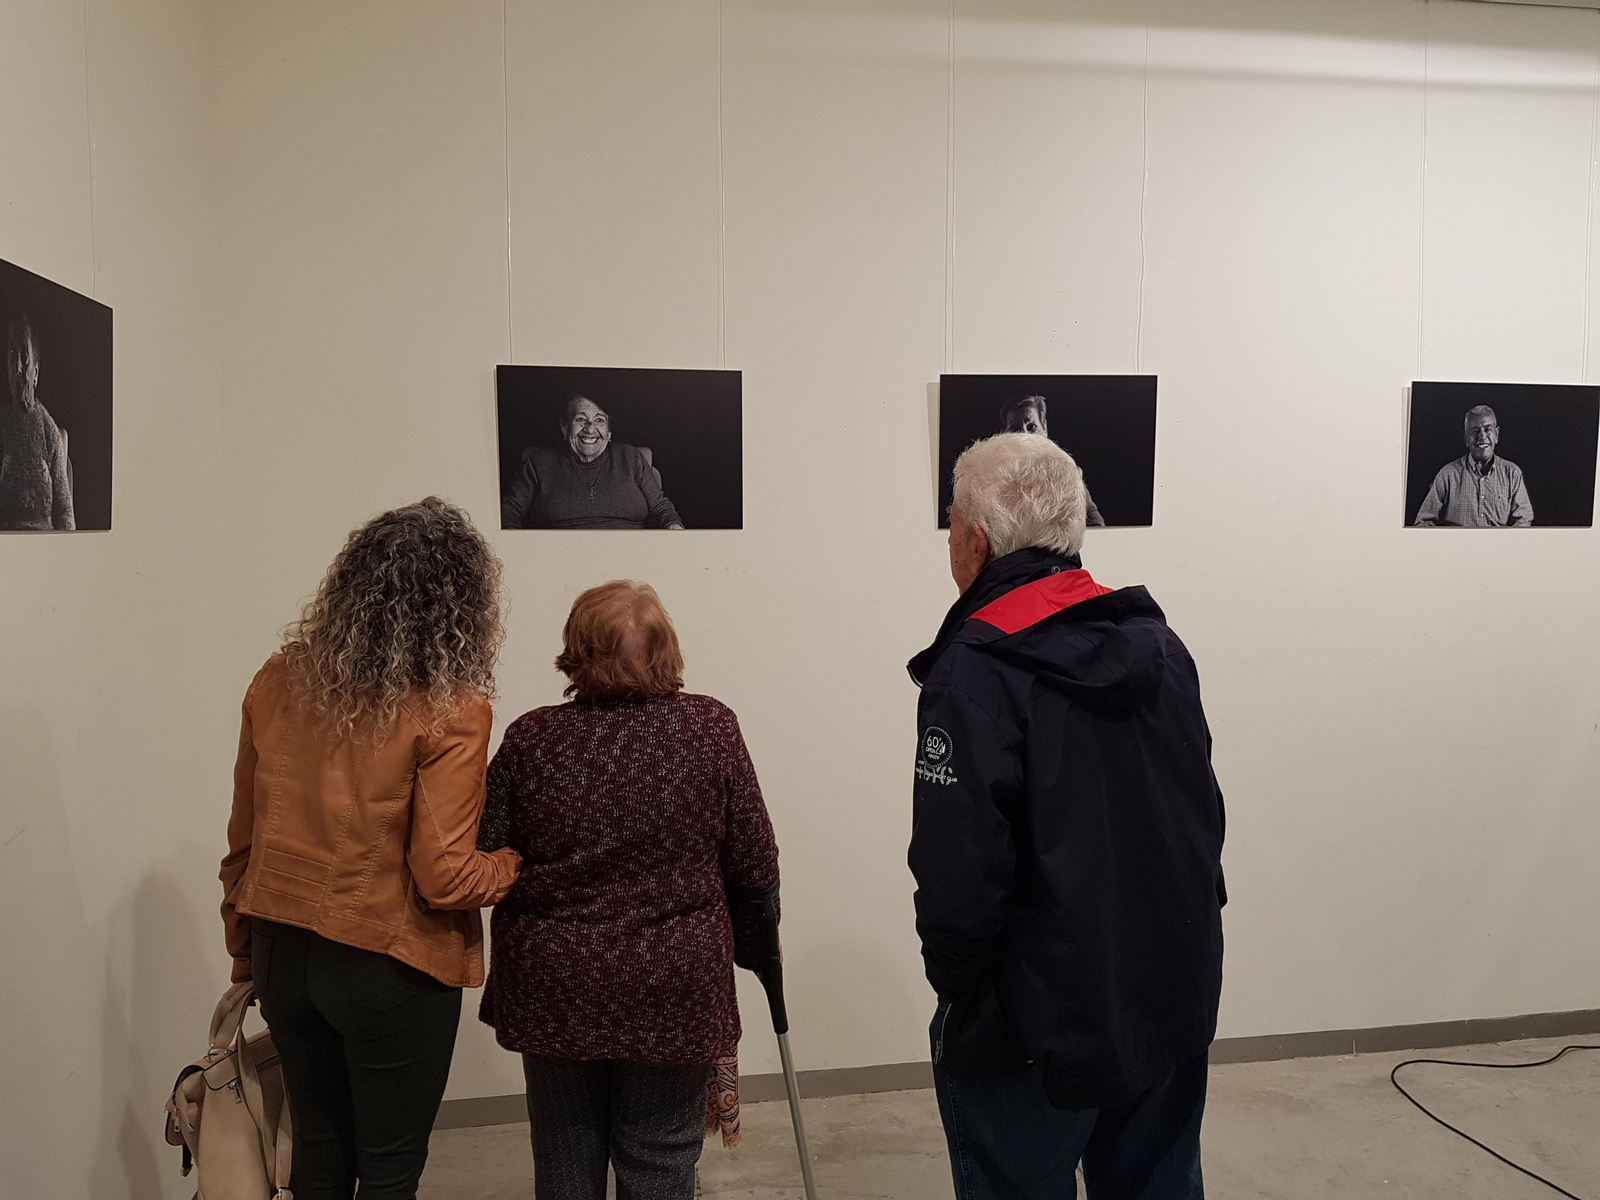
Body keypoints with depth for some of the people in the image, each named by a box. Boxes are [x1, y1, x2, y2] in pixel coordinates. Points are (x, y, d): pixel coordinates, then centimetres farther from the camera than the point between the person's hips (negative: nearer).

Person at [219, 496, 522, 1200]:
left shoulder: (277, 682, -3)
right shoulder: (449, 712, -19)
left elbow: (243, 843, 5)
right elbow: (445, 878, -18)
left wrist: (246, 956, 17)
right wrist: (520, 864, 1)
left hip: (282, 954, 6)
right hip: (389, 969, -5)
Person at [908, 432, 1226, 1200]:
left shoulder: (974, 670, -20)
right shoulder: (1157, 641, 3)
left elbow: (958, 874, -24)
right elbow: (1202, 813, 9)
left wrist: (955, 984, -7)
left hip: (1035, 1028, -6)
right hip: (1175, 1006, 7)